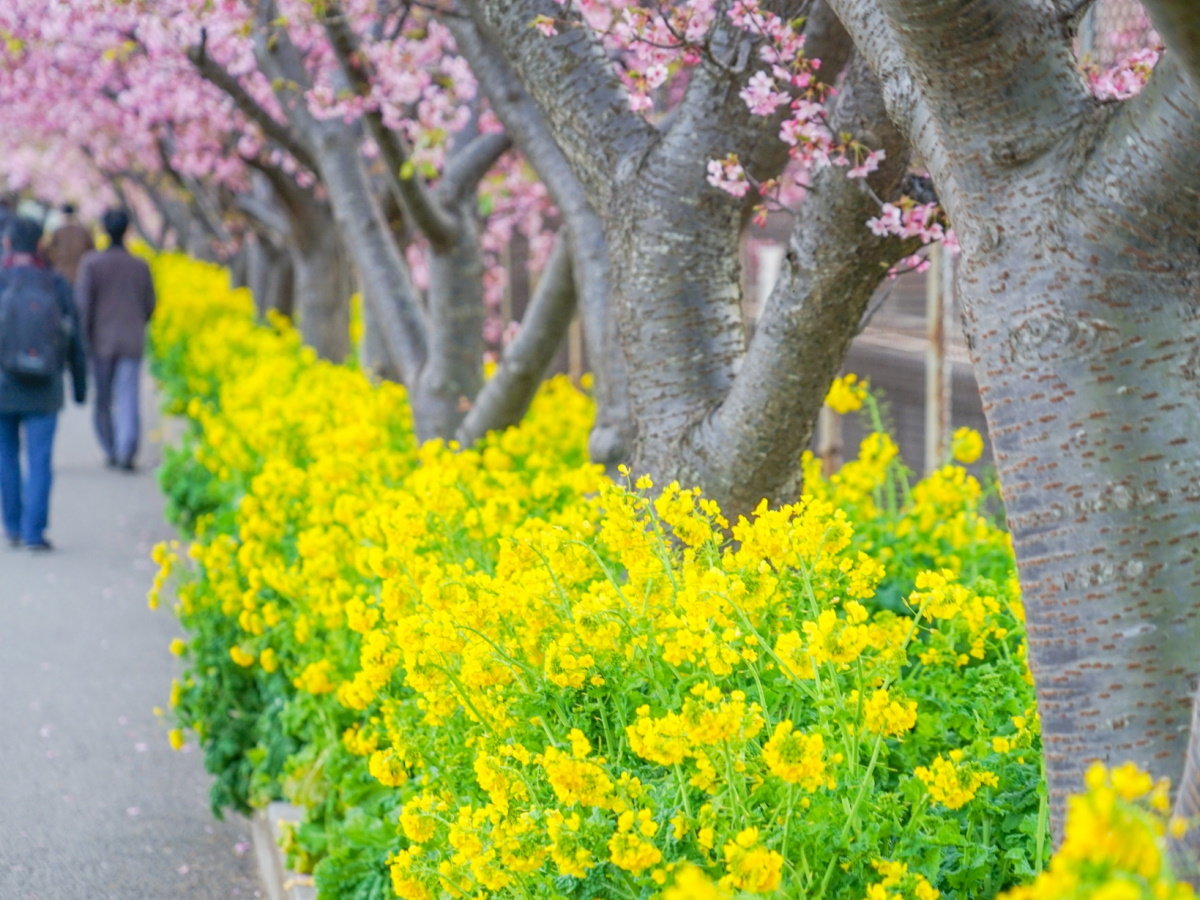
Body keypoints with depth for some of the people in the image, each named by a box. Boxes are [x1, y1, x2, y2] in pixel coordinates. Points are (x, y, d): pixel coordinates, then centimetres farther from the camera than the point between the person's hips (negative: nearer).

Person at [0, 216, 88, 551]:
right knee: (39, 462, 2)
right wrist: (80, 385, 13)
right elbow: (75, 342, 3)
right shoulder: (57, 285, -1)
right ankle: (34, 532, -6)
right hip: (44, 393, 1)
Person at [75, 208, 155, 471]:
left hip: (101, 342, -1)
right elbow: (149, 306, 10)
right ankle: (127, 451, -19)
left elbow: (83, 304, -11)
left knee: (103, 399, 12)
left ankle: (110, 452, 18)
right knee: (129, 398, -3)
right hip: (132, 342, 1)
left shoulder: (91, 263, -6)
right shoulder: (141, 266, 2)